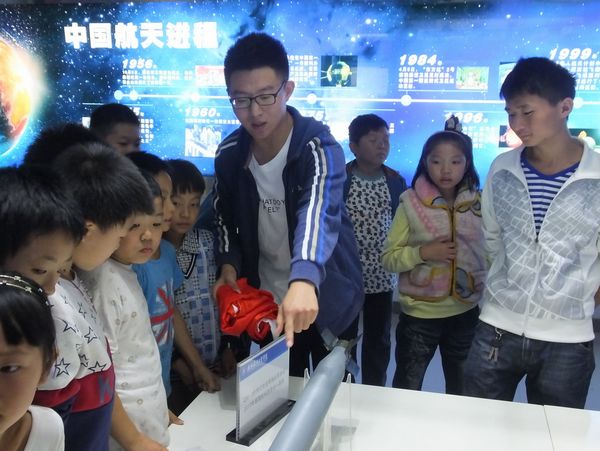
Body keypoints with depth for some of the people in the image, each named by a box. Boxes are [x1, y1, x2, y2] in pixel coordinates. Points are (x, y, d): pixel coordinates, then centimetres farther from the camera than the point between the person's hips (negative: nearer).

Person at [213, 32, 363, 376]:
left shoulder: (318, 146, -21)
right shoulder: (229, 154, -7)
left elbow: (319, 213, -39)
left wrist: (304, 280, -56)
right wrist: (229, 264, -13)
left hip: (326, 299, -3)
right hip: (266, 302, 4)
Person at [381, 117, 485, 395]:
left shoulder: (479, 204, -3)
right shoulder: (411, 203, -11)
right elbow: (388, 257, -9)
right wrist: (421, 253, -24)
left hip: (466, 313, 3)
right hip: (419, 314, -2)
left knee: (462, 390, 23)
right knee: (406, 390, 13)